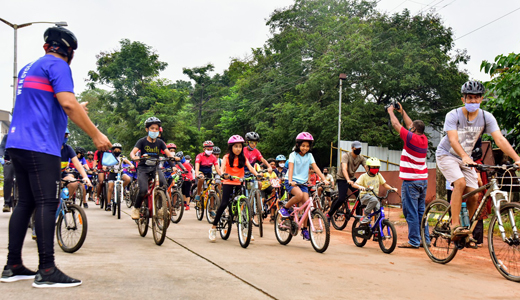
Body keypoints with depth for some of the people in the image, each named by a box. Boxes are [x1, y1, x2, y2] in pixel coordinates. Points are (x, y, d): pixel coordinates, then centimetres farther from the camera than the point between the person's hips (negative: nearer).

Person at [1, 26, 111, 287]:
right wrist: (96, 135, -14)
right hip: (40, 146, -9)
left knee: (25, 203, 11)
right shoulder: (57, 65, -5)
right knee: (47, 204, -11)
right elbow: (68, 103, -17)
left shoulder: (28, 68, 24)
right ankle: (47, 271, -14)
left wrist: (74, 111, 38)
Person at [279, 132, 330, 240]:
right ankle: (285, 208, -8)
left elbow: (315, 168, -2)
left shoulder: (309, 156, 6)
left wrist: (324, 179, -16)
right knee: (299, 195, -34)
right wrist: (290, 181, -36)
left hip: (302, 183, 4)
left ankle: (304, 229, 1)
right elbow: (291, 168, -18)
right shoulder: (293, 155, -5)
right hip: (291, 182, -4)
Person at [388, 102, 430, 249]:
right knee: (421, 211, 12)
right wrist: (402, 112, 30)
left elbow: (396, 125, -5)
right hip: (423, 180, 8)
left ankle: (414, 241, -4)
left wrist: (391, 112, 10)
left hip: (411, 181, -8)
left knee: (411, 212, -5)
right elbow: (410, 124, 22)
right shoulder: (424, 139, 7)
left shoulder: (412, 138, -14)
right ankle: (425, 239, 14)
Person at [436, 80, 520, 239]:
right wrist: (465, 157, -51)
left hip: (465, 158, 4)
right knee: (460, 183, -29)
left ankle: (469, 230, 14)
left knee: (473, 195, -6)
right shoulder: (453, 116, -20)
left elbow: (500, 139, -22)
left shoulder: (487, 117, -11)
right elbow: (453, 140, -32)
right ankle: (455, 226, -26)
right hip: (446, 155, -4)